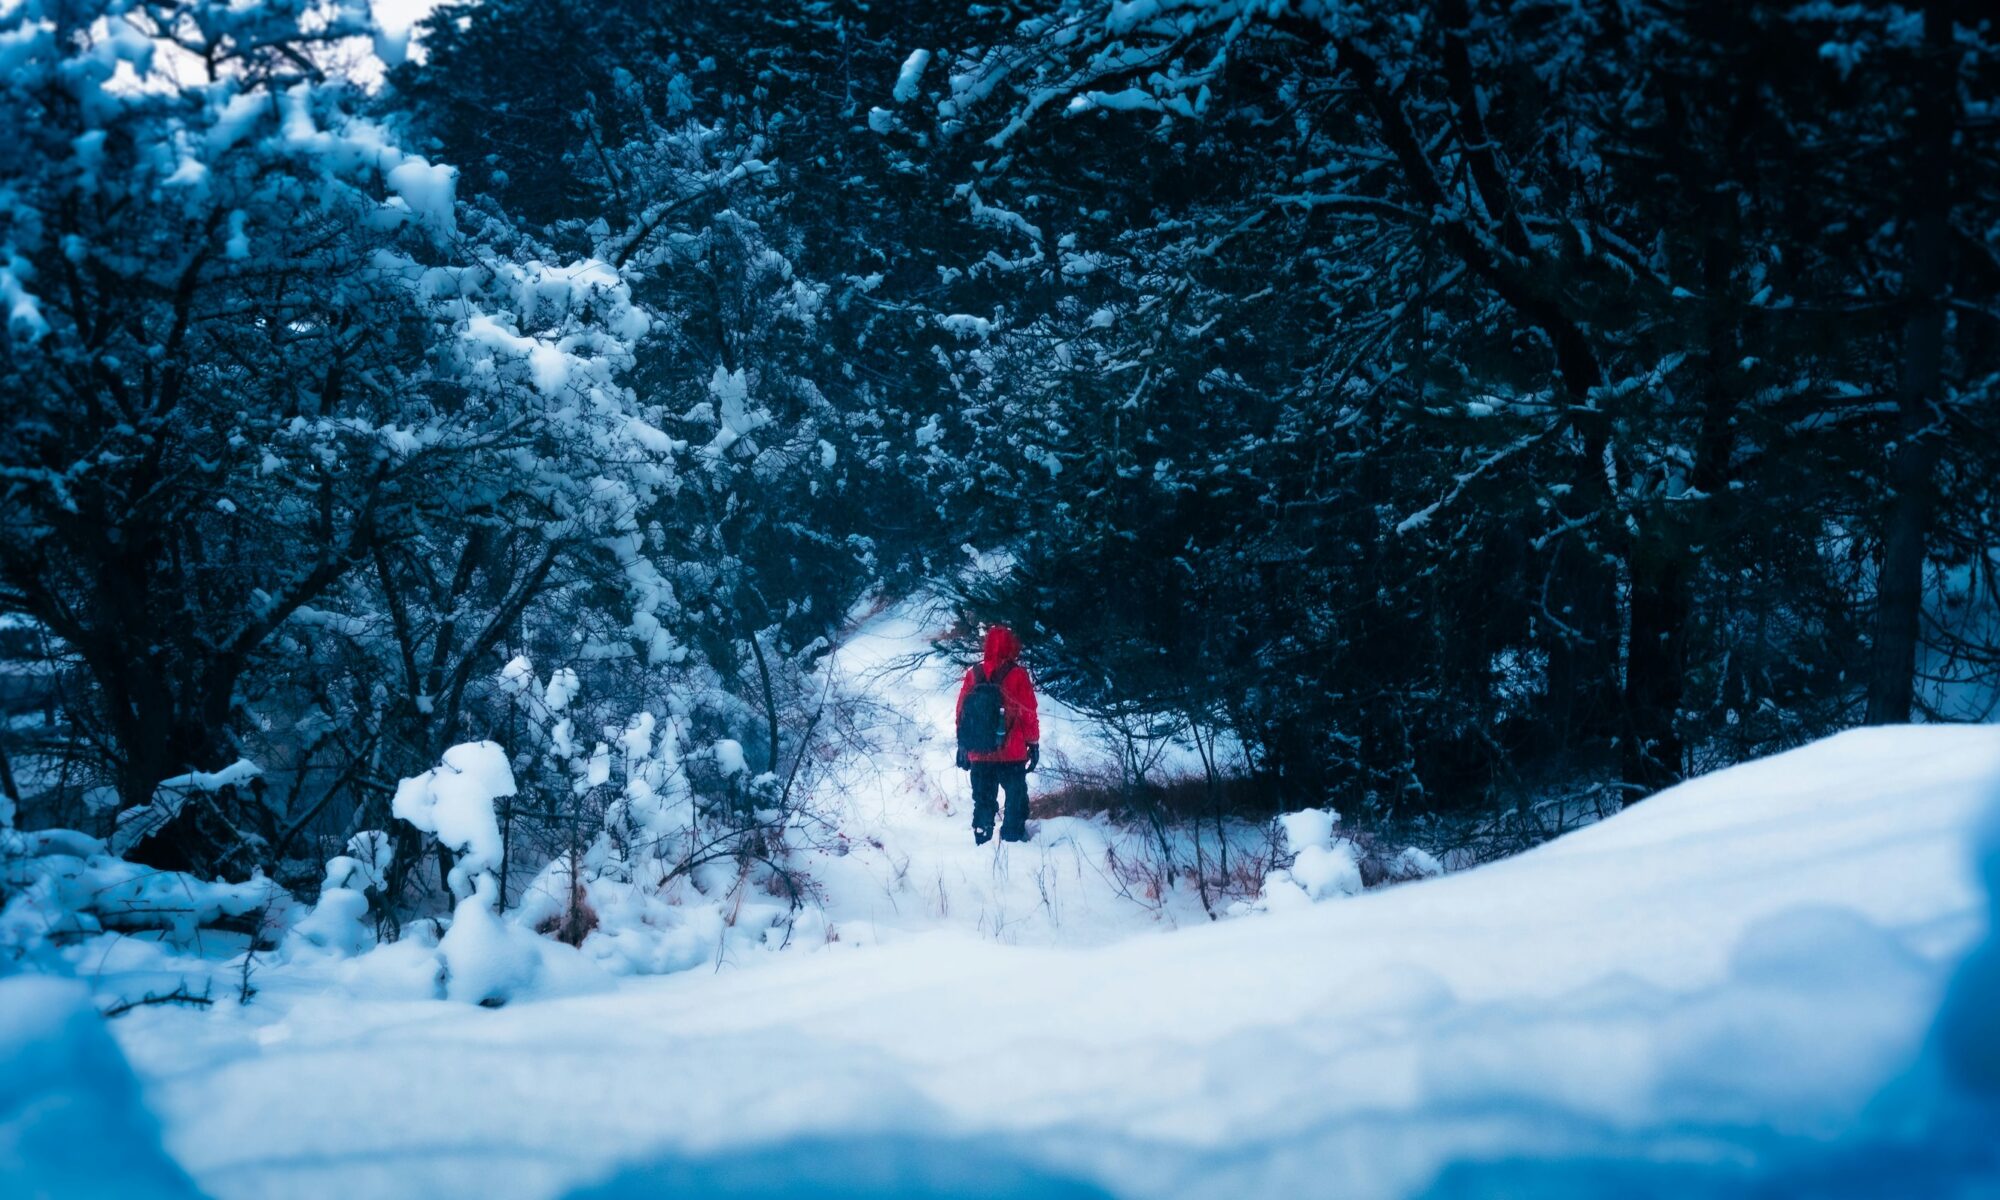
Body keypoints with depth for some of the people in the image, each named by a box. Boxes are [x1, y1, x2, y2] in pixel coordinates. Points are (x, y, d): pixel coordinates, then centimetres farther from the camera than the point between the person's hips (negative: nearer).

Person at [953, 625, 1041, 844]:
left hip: (979, 753, 4)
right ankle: (1012, 838, 4)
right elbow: (1029, 714, -7)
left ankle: (982, 843, 12)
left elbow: (962, 713, 7)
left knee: (983, 801, 12)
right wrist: (1033, 744, 3)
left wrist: (963, 746, 16)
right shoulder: (1017, 675, -9)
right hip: (1012, 754, -3)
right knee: (1016, 799, 8)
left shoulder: (972, 674, 2)